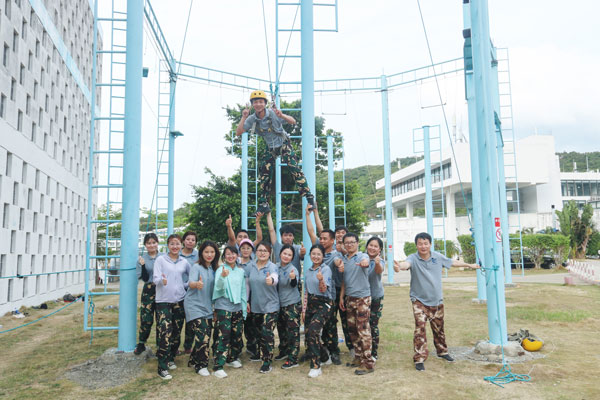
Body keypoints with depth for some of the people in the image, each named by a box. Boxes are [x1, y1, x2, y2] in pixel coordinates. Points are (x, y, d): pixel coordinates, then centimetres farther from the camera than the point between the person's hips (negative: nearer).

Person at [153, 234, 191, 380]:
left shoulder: (184, 262, 10)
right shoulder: (160, 260, 0)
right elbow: (155, 278, -9)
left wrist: (186, 285, 4)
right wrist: (161, 280, -29)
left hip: (179, 300, 4)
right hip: (163, 301, -4)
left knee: (177, 332, 10)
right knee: (165, 333, -12)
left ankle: (171, 359, 28)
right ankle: (162, 368, -7)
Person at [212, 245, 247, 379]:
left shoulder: (241, 271, 9)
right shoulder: (221, 270, -6)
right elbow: (218, 287, -21)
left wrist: (244, 308, 14)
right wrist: (222, 277, -41)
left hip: (237, 307, 6)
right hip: (223, 307, -5)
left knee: (237, 335, 12)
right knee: (223, 336, -12)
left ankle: (232, 359, 32)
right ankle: (218, 366, -8)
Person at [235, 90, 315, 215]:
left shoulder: (273, 113, -22)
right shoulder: (252, 119, -11)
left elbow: (293, 122, -23)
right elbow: (238, 132, -13)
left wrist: (281, 115, -41)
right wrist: (243, 118, -22)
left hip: (284, 144, -4)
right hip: (271, 148, 4)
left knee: (294, 168, -19)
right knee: (264, 173, 0)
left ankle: (309, 196, -14)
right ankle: (264, 204, 9)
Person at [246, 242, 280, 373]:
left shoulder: (272, 266, -13)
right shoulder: (252, 266, 2)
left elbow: (275, 278, -35)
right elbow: (248, 284, 12)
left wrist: (271, 280, -59)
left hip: (270, 306, -5)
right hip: (255, 306, 5)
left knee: (267, 333, -10)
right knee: (258, 333, 14)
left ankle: (267, 362, 0)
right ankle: (261, 354, 33)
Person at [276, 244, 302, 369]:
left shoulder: (293, 269, -16)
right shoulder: (276, 267, 1)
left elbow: (294, 285, -32)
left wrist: (293, 278, -51)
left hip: (292, 304, -7)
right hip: (280, 303, 7)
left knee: (292, 331, -4)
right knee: (281, 328, 20)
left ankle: (293, 359, 4)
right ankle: (284, 351, 38)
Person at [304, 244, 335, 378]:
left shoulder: (326, 269, -9)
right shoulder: (309, 270, 11)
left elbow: (323, 290, -15)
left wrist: (321, 280, -36)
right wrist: (304, 308, 16)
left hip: (324, 305, -7)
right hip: (311, 304, 7)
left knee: (313, 331, -22)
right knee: (309, 334, 5)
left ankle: (316, 366, -14)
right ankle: (324, 355, 32)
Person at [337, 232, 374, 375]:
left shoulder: (362, 256, -9)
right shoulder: (343, 259, 10)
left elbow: (366, 261, -35)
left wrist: (364, 262, -59)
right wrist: (341, 297, 13)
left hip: (362, 298, -7)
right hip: (349, 298, 7)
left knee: (363, 330, -7)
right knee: (352, 330, 13)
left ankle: (368, 363, -1)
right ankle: (358, 357, 26)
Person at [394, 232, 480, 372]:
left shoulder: (438, 257, -3)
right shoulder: (413, 258, -17)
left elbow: (453, 262, 15)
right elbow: (406, 264, -40)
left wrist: (470, 265, 28)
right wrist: (399, 266, -64)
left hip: (437, 300, 4)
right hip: (419, 301, -4)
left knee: (439, 328, 20)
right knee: (420, 328, -13)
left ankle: (442, 351, 42)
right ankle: (419, 359, -3)